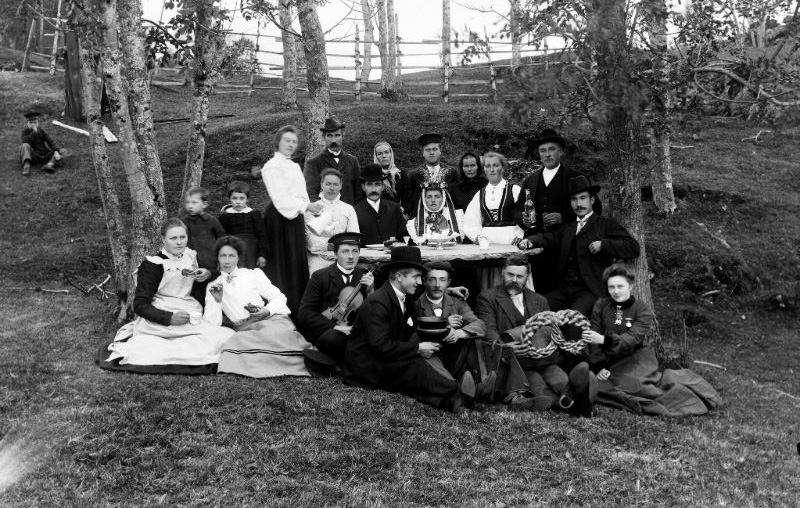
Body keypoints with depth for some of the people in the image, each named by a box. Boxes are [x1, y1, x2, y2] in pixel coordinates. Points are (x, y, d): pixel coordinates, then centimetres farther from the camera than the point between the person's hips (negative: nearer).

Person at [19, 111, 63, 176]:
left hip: (45, 155, 2)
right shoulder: (25, 131, 4)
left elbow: (50, 141, -5)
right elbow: (25, 141, -17)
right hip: (33, 156, -2)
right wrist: (34, 132, -19)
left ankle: (50, 164, -45)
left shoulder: (41, 131, 9)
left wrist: (56, 151, -21)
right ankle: (26, 165, -47)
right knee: (24, 146, -27)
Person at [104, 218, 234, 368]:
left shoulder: (191, 256, 11)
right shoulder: (153, 265, -6)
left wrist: (208, 273, 6)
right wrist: (169, 318, -23)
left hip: (189, 315, 8)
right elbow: (140, 305, -10)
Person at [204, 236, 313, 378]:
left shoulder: (253, 274, 17)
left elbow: (279, 297, 11)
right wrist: (217, 301, -11)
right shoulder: (212, 287, 18)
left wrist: (267, 310, -10)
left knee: (274, 334, -37)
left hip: (272, 319, 0)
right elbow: (212, 323, 6)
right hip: (243, 328, 1)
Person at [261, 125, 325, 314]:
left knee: (298, 262, 7)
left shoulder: (295, 166, 20)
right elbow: (280, 198, -16)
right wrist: (306, 206, -25)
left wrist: (311, 206, 4)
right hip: (279, 219, -8)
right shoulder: (272, 166, -6)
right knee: (283, 264, -7)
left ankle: (296, 307, 12)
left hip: (295, 217, 8)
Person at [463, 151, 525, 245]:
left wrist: (519, 235, -15)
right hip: (486, 242, 2)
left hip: (509, 241, -2)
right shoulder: (480, 194, 16)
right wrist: (476, 236, -4)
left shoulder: (515, 190, 5)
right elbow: (470, 222, 13)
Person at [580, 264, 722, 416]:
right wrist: (599, 367, -15)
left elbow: (633, 339, -20)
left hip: (637, 357, -4)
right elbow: (595, 339, -3)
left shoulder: (643, 310, -5)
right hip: (611, 362, 4)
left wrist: (604, 339, -35)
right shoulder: (601, 305, 2)